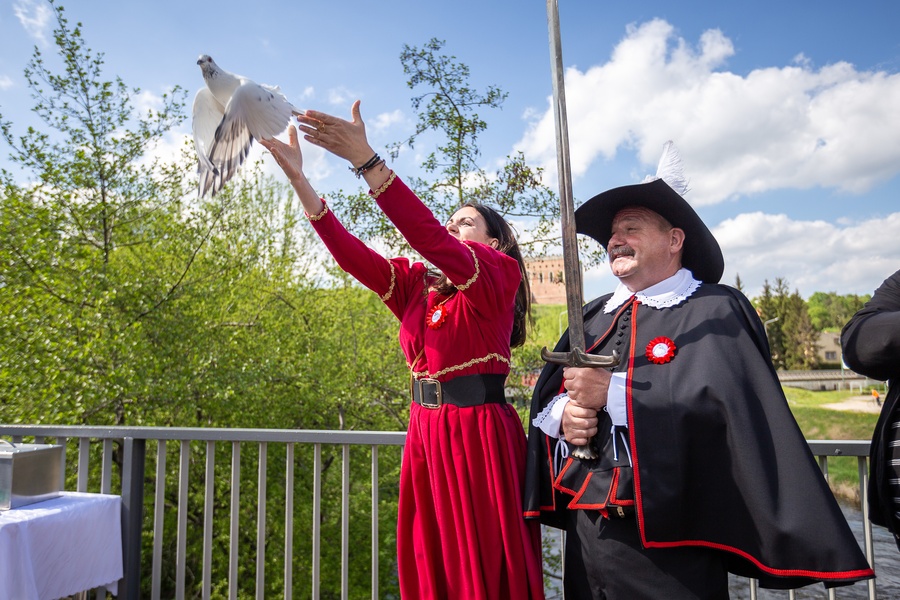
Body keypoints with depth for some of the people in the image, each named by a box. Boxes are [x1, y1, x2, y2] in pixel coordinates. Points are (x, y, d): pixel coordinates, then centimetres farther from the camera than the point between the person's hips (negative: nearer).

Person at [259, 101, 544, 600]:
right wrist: (299, 180, -8)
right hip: (424, 432, 6)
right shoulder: (419, 287, 12)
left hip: (480, 434, -6)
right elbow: (352, 256, 0)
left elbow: (430, 239, -22)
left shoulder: (500, 277, -6)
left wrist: (366, 160, -28)